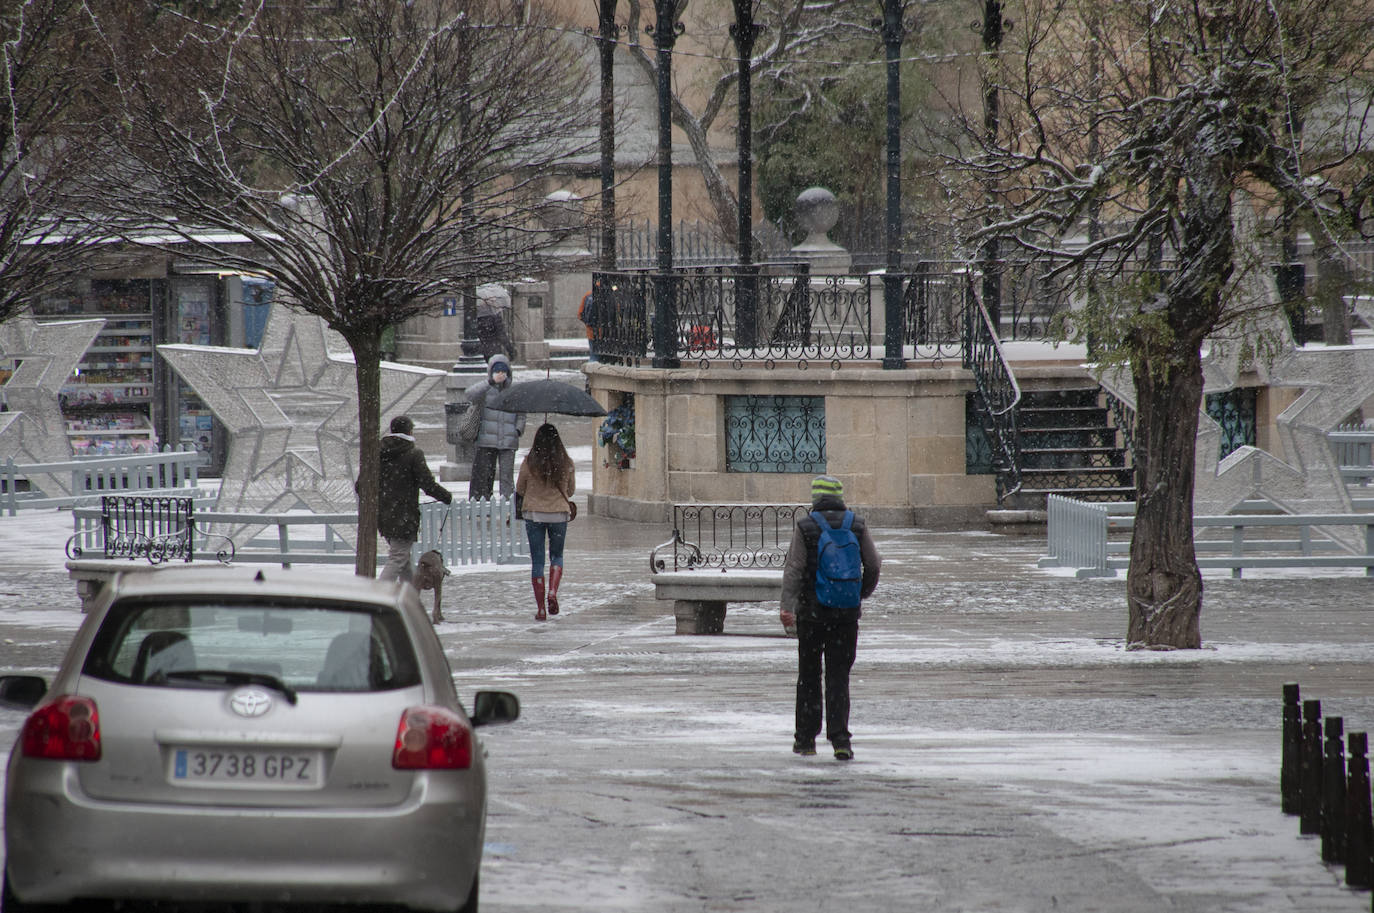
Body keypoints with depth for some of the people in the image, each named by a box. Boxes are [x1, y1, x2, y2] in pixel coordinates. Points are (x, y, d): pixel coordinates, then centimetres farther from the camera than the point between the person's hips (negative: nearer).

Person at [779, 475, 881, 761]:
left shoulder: (805, 527, -5)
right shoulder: (857, 526, 1)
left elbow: (793, 568, -13)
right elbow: (873, 565, 3)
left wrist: (788, 607, -21)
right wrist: (863, 593, 21)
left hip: (812, 611, -1)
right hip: (846, 613, 1)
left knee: (809, 676, 12)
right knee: (839, 677, 2)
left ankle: (806, 739, 17)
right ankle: (839, 740, -11)